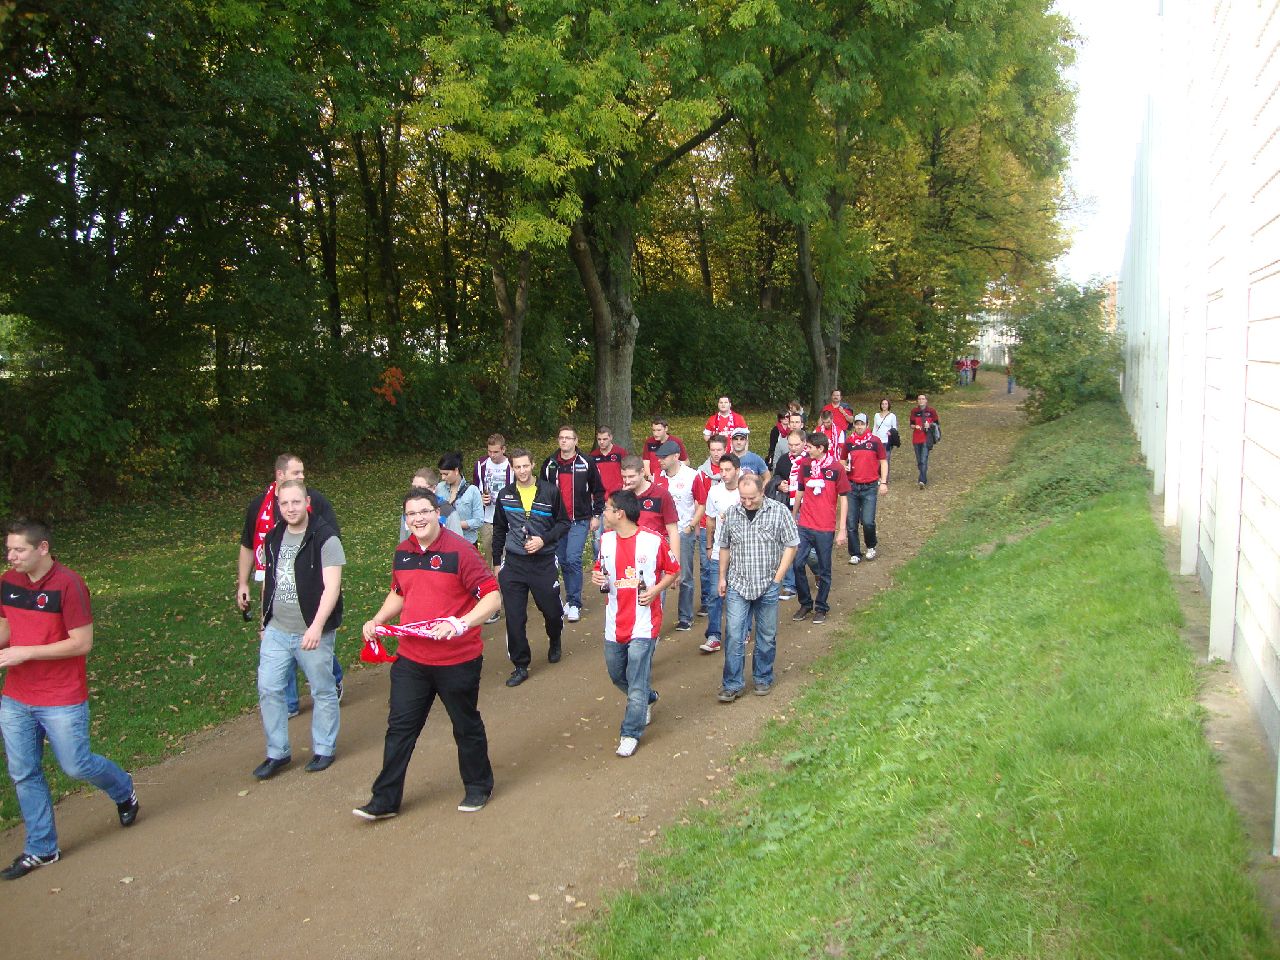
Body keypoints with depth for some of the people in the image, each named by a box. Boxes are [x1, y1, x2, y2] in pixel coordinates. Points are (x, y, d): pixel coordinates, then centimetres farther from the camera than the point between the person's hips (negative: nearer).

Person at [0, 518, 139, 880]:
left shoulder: (68, 585, -19)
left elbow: (82, 643, -18)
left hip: (62, 701, -6)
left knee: (76, 766, 4)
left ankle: (123, 790, 36)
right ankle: (40, 850, 26)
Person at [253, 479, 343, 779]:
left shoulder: (325, 538, -14)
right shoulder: (274, 538, 7)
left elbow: (332, 586, -20)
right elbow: (268, 582, 18)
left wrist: (317, 626, -28)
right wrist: (265, 621, 20)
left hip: (313, 633, -6)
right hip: (276, 631, 6)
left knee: (323, 692, 7)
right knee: (268, 689, 6)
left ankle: (324, 749, 24)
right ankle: (277, 752, 21)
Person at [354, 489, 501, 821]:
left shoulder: (459, 551, -17)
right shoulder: (402, 553, 4)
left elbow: (491, 597, -19)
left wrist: (459, 625, -31)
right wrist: (377, 620, 4)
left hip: (457, 660, -5)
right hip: (411, 659, 5)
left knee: (466, 725, 13)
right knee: (400, 727, 10)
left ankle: (478, 787, 34)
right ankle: (385, 799, 21)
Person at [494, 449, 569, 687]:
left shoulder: (550, 491, -4)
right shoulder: (505, 495, 4)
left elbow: (564, 523, 1)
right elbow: (499, 530, 15)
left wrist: (544, 540, -14)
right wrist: (496, 562, 15)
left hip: (544, 562, -2)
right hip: (513, 563, 2)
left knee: (552, 610, 9)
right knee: (514, 617, 0)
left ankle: (554, 643, 42)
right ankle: (520, 666, 14)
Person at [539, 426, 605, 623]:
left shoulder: (586, 463, -1)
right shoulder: (549, 464, 6)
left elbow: (598, 491, 5)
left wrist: (596, 515, 1)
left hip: (579, 520, -4)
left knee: (573, 559, -13)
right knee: (563, 561, 9)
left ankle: (574, 604, -4)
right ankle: (571, 599, 23)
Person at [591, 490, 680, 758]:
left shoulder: (654, 541, -13)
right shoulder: (606, 540, 1)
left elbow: (673, 570, 0)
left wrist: (656, 589, -14)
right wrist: (596, 576, -6)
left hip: (644, 622, -6)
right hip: (615, 622, 6)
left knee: (637, 680, -4)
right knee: (616, 673, 18)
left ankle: (631, 733, 10)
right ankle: (648, 698, 45)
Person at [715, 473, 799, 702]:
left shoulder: (779, 512, -7)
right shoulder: (731, 513, 0)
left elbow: (791, 545, -3)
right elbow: (725, 547, 11)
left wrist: (778, 577, -7)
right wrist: (722, 577, 10)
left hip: (768, 587, -1)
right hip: (738, 585, 1)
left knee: (767, 636, 11)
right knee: (734, 635, -3)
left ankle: (763, 679, 28)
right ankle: (732, 684, 6)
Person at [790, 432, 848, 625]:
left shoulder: (836, 468, -7)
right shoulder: (804, 465, 3)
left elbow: (843, 499, -2)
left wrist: (842, 530, -4)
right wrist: (793, 518, 18)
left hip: (825, 529, -3)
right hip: (804, 526, 3)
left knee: (824, 571, 6)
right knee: (797, 564, -4)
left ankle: (821, 608, 22)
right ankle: (805, 603, 15)